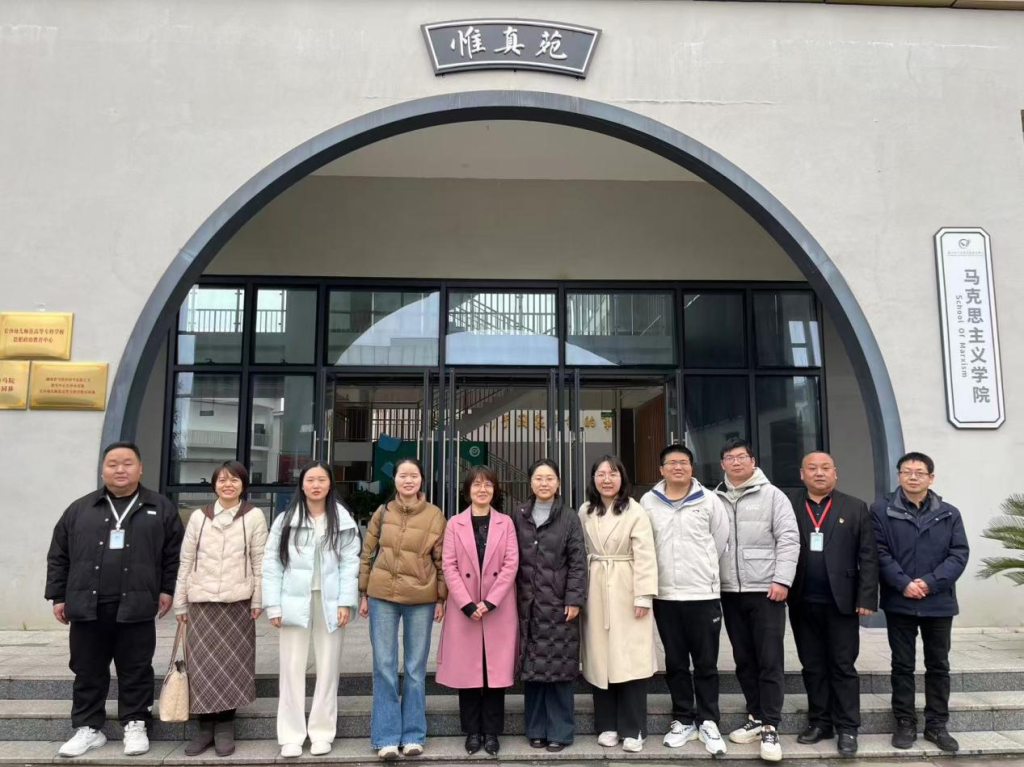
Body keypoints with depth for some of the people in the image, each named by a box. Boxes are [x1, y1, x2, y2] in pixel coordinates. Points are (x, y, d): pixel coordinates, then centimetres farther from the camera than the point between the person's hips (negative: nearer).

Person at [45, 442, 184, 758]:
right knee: (88, 671, 11)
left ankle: (135, 726, 19)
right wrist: (58, 596, 8)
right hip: (87, 606, 2)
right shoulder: (79, 509, 9)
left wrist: (168, 590, 0)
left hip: (136, 607, -2)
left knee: (136, 671, 6)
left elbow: (174, 553, 5)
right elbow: (58, 556, 12)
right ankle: (88, 728, 24)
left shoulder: (161, 508, 4)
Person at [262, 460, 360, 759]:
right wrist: (273, 605, -5)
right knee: (293, 668, 4)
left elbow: (350, 563, -1)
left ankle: (322, 732, 18)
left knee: (328, 667, 7)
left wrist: (345, 602, -9)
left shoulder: (343, 521, 4)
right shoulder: (285, 520, 3)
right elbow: (272, 563, 1)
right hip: (295, 602, 0)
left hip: (330, 602, 0)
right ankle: (291, 736, 13)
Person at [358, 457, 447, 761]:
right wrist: (363, 594, 5)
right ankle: (387, 736, 13)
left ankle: (413, 735, 19)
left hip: (421, 600, -1)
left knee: (416, 668, 8)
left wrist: (441, 598, -1)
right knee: (384, 667, 4)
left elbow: (442, 560, 2)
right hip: (382, 597, 1)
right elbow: (367, 554, 8)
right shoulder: (382, 513, 3)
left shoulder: (435, 515, -2)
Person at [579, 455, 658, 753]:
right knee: (601, 659, 7)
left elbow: (645, 556, -10)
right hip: (595, 591, 4)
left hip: (626, 591, -4)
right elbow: (579, 552, 8)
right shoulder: (585, 512, 7)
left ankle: (632, 729, 8)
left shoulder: (635, 511, -7)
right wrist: (580, 591, 3)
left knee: (631, 660, -3)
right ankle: (607, 725, 19)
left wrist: (643, 595, -15)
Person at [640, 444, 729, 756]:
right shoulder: (648, 502, 1)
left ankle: (708, 722, 18)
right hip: (665, 595, 2)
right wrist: (665, 573, 9)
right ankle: (683, 720, 24)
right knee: (675, 663, 12)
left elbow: (721, 541, 6)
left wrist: (705, 570, 11)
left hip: (703, 594, -1)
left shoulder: (709, 500, -1)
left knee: (706, 663, 6)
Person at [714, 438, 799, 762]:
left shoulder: (771, 495, -1)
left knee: (770, 661, -1)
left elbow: (788, 539, -6)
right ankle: (756, 718, 24)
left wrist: (782, 580, -13)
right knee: (744, 661, 12)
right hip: (730, 592, 4)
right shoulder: (715, 499, 8)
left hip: (766, 590, -3)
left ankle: (770, 727, 6)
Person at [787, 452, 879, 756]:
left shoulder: (855, 508, 3)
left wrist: (866, 598, -7)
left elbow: (868, 557, 0)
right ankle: (819, 722, 22)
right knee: (812, 667, 11)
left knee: (843, 667, 6)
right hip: (802, 603, 1)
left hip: (841, 602, -1)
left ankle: (847, 728, 16)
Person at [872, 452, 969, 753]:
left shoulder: (949, 513, 3)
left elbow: (959, 554, -3)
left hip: (939, 602, 2)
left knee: (938, 665, 11)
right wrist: (903, 583, -17)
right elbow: (880, 553, -7)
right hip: (899, 603, -2)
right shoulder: (882, 511, -3)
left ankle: (937, 724, 23)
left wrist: (930, 582, -14)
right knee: (902, 665, 8)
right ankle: (905, 723, 18)